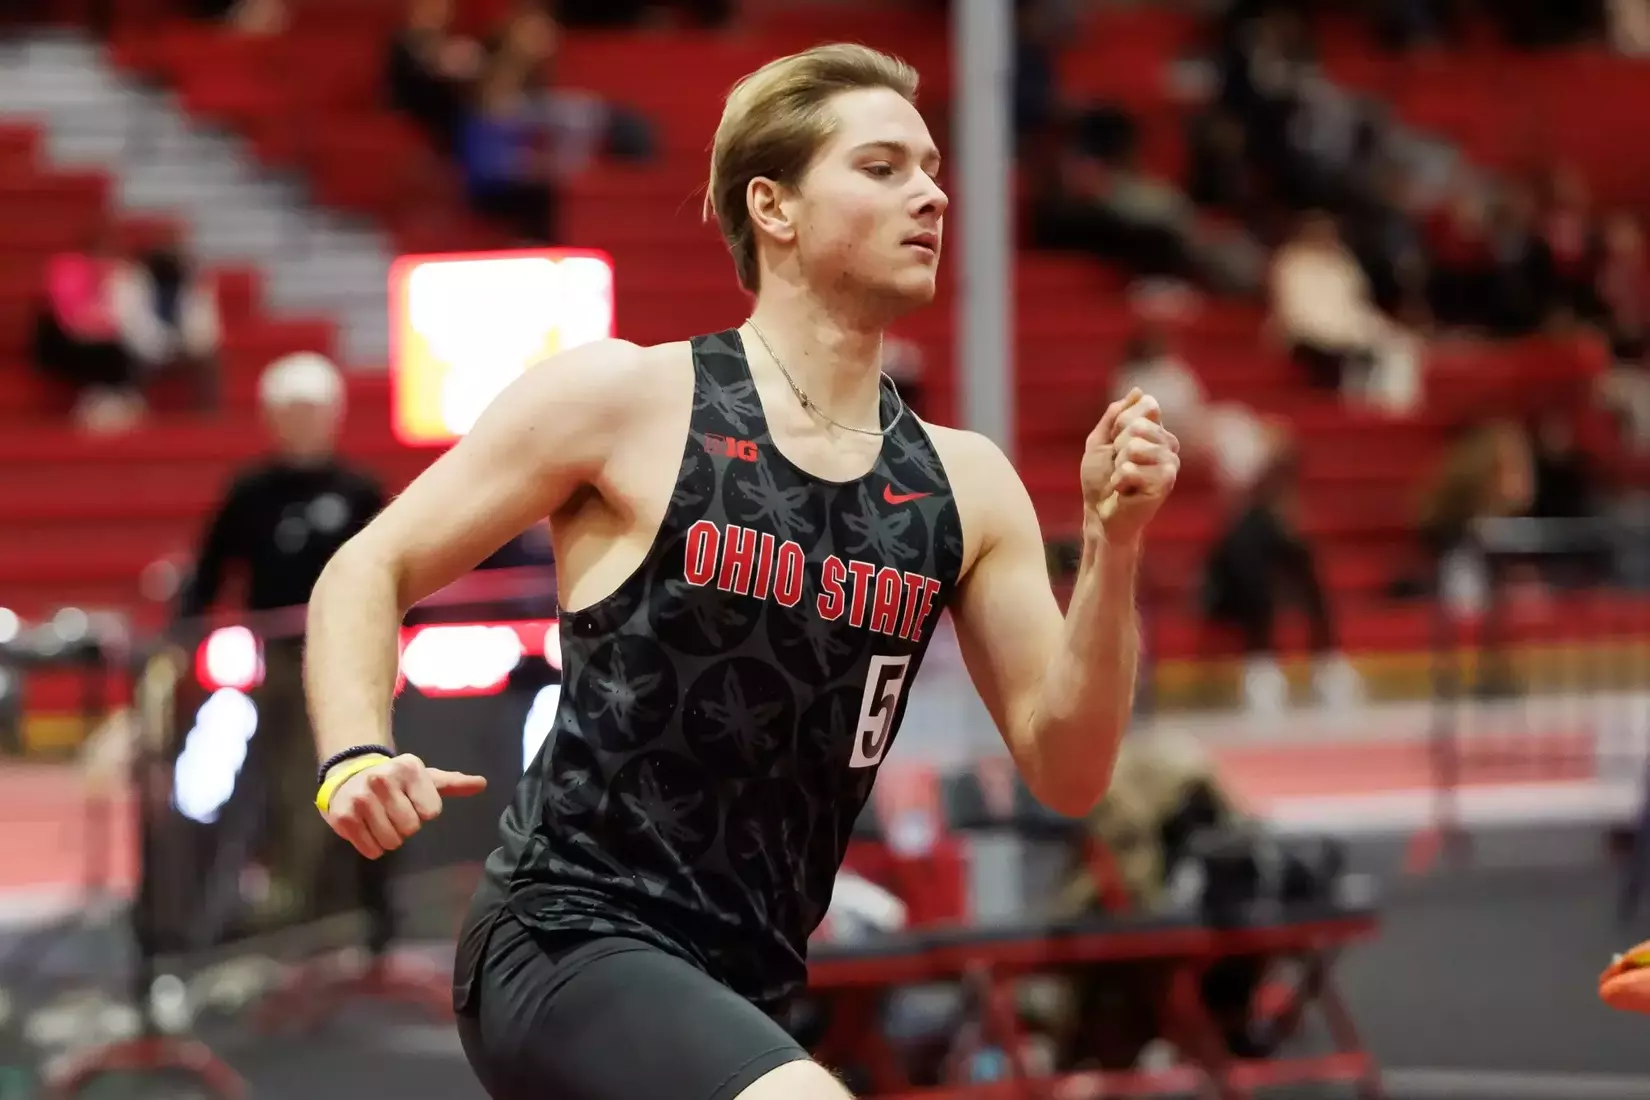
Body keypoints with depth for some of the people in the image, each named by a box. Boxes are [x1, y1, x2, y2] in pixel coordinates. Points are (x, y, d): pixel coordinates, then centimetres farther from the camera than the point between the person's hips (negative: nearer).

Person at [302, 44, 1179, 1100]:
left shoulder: (964, 486, 8)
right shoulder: (624, 399, -5)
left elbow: (1066, 770, 5)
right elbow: (370, 573, 2)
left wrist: (1112, 547, -8)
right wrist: (356, 759, -17)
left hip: (743, 999, 7)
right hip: (568, 940, -7)